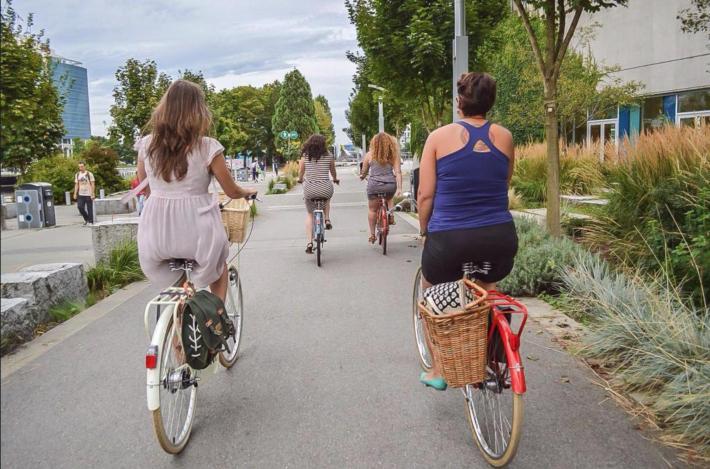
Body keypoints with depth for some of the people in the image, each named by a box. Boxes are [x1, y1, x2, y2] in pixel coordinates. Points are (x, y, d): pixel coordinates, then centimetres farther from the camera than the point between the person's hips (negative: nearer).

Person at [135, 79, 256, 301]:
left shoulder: (146, 145, -1)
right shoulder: (207, 147, -11)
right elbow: (232, 192, -1)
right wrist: (249, 192, 22)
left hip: (157, 237, 3)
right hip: (195, 235, -2)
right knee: (218, 263, 30)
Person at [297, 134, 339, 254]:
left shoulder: (305, 156, 0)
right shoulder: (328, 156, 0)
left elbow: (300, 172, 10)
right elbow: (333, 171, 14)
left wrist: (300, 179, 33)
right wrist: (335, 179, 36)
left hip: (310, 189, 0)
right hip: (325, 188, 0)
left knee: (309, 214, 17)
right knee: (327, 199, 38)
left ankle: (309, 242, 5)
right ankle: (327, 220, 21)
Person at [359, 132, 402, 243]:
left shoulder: (370, 155, 1)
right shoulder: (394, 154, 2)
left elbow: (364, 172, 11)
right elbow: (398, 172, -4)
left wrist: (362, 176, 33)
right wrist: (399, 188, -5)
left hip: (374, 185, -2)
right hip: (391, 185, 2)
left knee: (372, 209, 14)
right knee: (388, 199, 36)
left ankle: (372, 235, 16)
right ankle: (391, 216, 17)